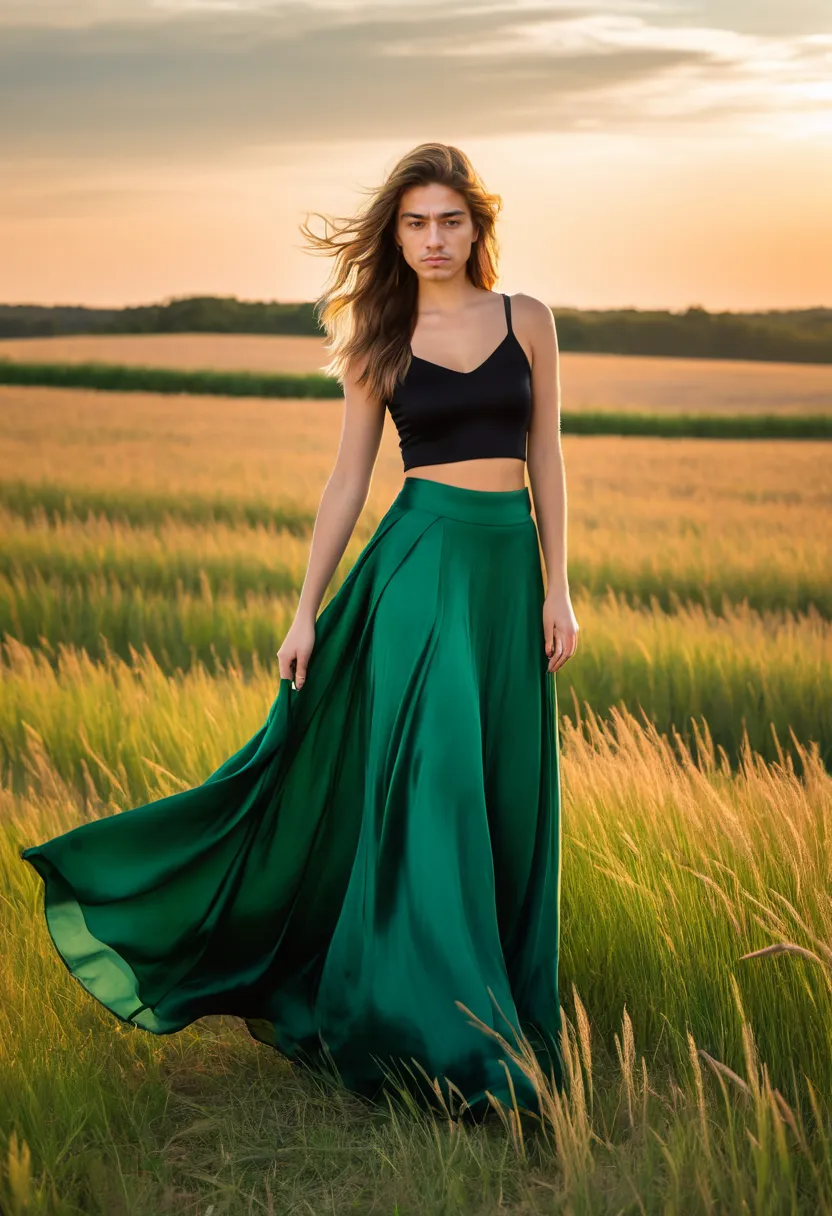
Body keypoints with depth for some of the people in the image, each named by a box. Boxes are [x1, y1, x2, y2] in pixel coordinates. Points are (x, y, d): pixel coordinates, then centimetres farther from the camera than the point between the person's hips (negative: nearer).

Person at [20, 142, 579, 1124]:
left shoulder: (526, 320, 7)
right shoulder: (379, 341, 3)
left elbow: (546, 460, 7)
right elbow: (347, 480, 4)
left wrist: (557, 590, 1)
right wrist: (306, 613, 1)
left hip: (508, 566, 3)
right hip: (419, 563, -3)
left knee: (505, 795, 6)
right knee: (432, 780, -8)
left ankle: (500, 1010, 22)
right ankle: (438, 1035, 3)